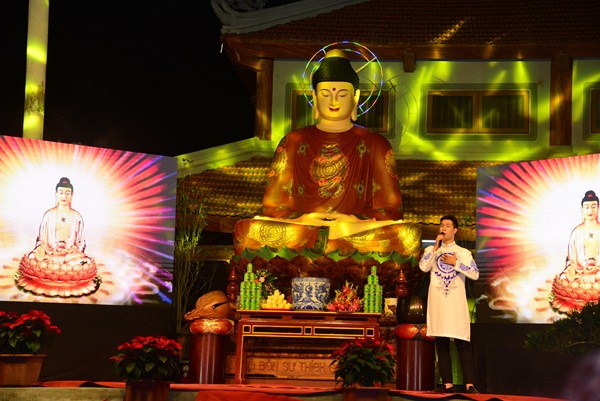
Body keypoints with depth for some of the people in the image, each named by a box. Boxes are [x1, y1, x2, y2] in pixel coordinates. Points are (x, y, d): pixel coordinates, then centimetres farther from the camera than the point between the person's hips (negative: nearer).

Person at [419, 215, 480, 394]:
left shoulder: (463, 252, 10)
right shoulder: (431, 250, 13)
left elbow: (475, 274, -2)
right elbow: (423, 267, -7)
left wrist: (455, 262, -7)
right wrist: (436, 246, -5)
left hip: (456, 301, -2)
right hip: (437, 302, 2)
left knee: (463, 343, -8)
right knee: (441, 344, 1)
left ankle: (470, 384, -10)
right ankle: (448, 384, 4)